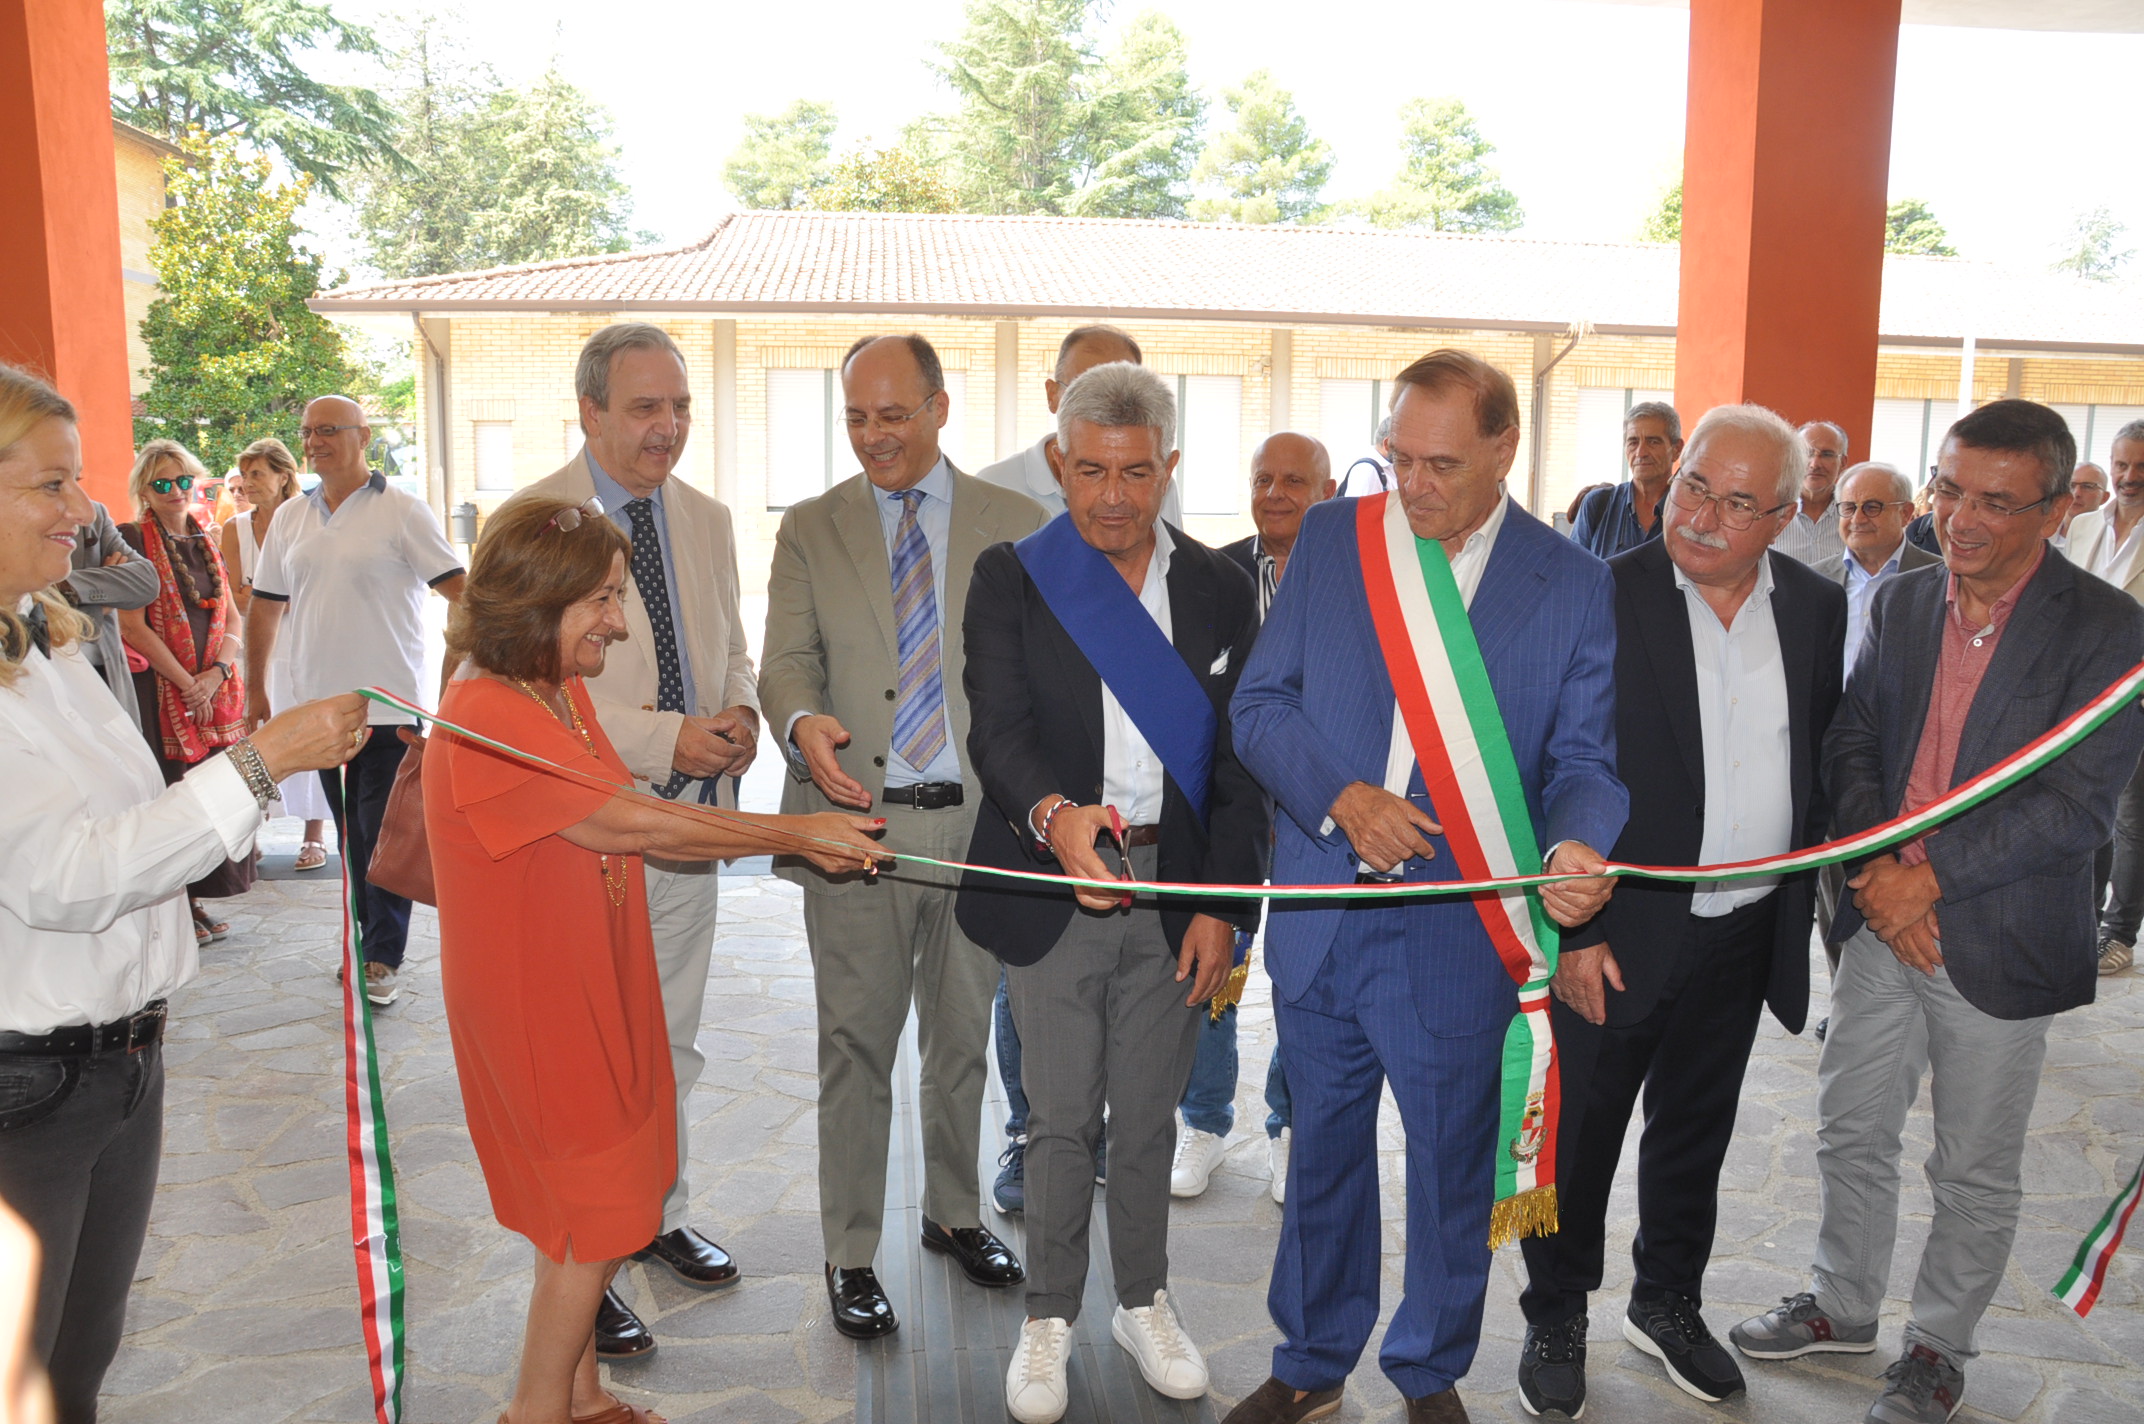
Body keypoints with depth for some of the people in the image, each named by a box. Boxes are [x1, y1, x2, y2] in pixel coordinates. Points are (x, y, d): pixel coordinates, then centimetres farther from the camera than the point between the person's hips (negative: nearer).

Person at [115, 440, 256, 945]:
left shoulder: (206, 541, 15)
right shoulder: (132, 540, -3)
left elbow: (232, 621, 12)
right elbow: (133, 625, -9)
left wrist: (217, 673, -5)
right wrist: (187, 684, -10)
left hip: (216, 690, 5)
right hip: (159, 689, -5)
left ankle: (196, 901, 15)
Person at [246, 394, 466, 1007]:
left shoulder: (403, 511, -5)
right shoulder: (290, 518, 12)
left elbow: (459, 590, -8)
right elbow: (266, 605, 18)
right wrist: (255, 689, 17)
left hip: (390, 703, -5)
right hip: (318, 703, 5)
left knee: (383, 833, -4)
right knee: (349, 831, 12)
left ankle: (383, 956, 4)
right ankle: (368, 933, 24)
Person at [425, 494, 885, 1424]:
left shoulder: (563, 693, 7)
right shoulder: (485, 717, -25)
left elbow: (628, 823, 3)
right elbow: (635, 825, -25)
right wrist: (799, 834, -20)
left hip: (591, 989, 9)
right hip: (533, 1002, -9)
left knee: (588, 1214, 19)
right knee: (596, 1219, 3)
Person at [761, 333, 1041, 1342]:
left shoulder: (1013, 523, 5)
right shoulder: (809, 529, 6)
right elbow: (787, 660, 0)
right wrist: (802, 721, -24)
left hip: (979, 818, 1)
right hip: (856, 820, -1)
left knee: (963, 1038, 16)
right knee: (856, 1044, 6)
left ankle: (954, 1213, 36)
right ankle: (850, 1255, 21)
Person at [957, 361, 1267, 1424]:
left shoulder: (1220, 588, 4)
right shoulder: (1010, 578, -2)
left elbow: (1239, 761, 3)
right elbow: (998, 729, -13)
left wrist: (1223, 906, -3)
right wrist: (1052, 812, -34)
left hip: (1176, 896, 2)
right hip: (1056, 891, -2)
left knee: (1147, 1117, 14)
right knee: (1060, 1120, 7)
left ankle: (1143, 1303, 35)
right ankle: (1049, 1317, 28)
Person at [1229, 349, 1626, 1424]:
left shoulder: (1572, 582, -3)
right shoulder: (1330, 538, 1)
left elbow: (1583, 757, -2)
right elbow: (1260, 703, 0)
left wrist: (1574, 844, -24)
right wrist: (1342, 796, -17)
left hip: (1461, 928, -1)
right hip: (1319, 919, 2)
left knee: (1451, 1165, 15)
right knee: (1322, 1149, 18)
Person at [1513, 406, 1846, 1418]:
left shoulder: (1816, 608, 2)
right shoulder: (1603, 597, -13)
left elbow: (1823, 762, 11)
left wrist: (1802, 896, 6)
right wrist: (1572, 932, -15)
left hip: (1746, 936, 5)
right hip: (1616, 930, -4)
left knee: (1695, 1134, 21)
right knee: (1577, 1138, 10)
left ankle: (1667, 1304, 42)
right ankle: (1556, 1322, 30)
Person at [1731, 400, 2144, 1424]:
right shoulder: (1901, 602, 3)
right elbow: (1851, 744, 3)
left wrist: (1931, 875, -22)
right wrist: (1877, 868, -12)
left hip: (2001, 944, -4)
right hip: (1885, 921, 5)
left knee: (1975, 1174, 13)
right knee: (1852, 1131, 17)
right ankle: (1842, 1305, 39)